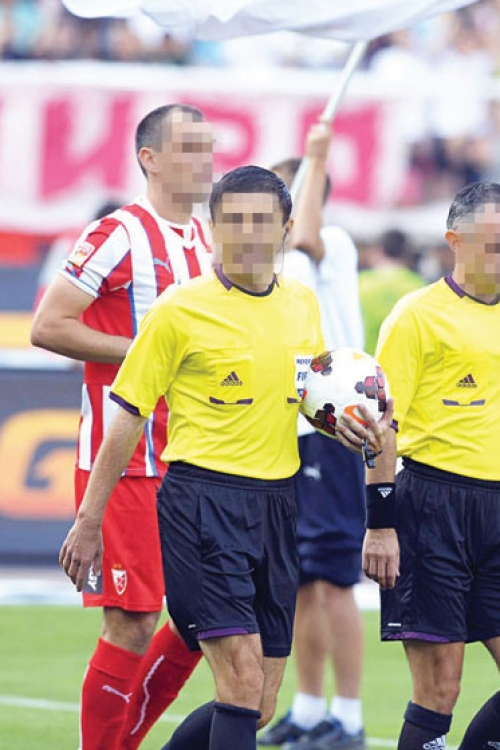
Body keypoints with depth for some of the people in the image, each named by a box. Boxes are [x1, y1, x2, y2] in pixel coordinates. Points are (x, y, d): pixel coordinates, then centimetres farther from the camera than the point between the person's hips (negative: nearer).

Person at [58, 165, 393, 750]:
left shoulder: (303, 305, 10)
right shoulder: (180, 309, -6)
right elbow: (128, 420, -2)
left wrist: (353, 427, 6)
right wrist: (88, 521, -3)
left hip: (276, 503, 6)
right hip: (201, 499, -6)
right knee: (243, 685, -18)